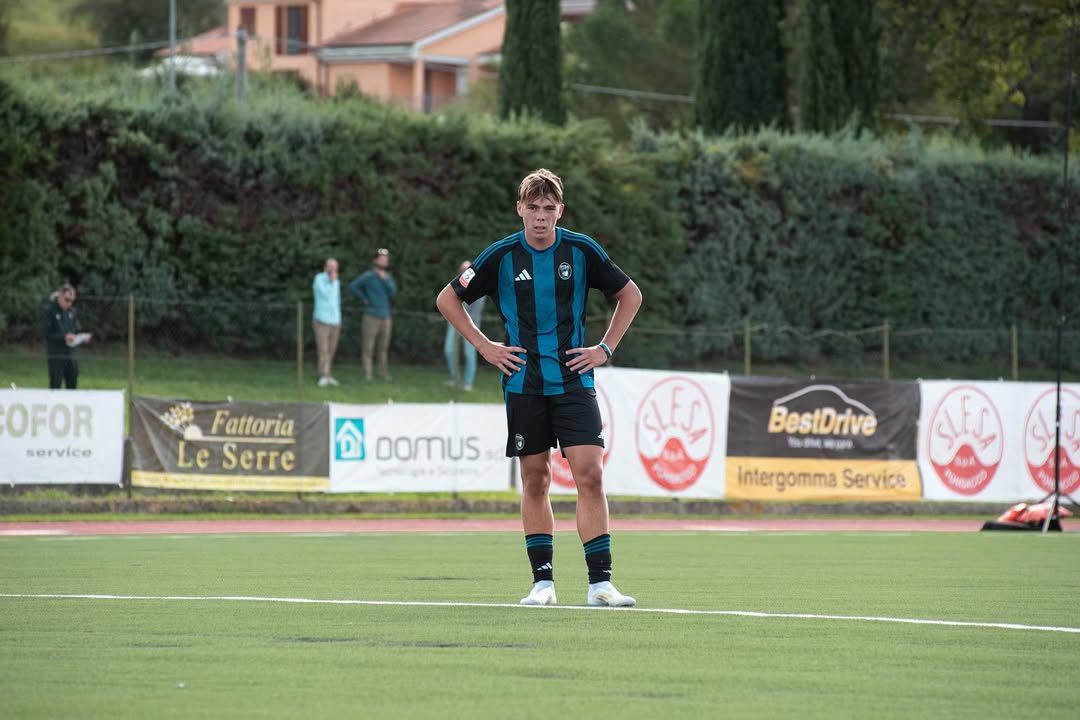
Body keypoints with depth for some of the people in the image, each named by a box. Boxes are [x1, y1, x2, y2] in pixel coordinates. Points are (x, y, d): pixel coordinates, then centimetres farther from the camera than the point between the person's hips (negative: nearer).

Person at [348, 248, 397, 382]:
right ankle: (367, 373, -2)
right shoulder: (368, 276, -8)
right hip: (371, 315, -6)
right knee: (368, 346, -4)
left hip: (386, 316, 6)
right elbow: (352, 286, -16)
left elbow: (393, 292, -1)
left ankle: (383, 372, 17)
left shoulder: (388, 276, 12)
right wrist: (364, 299, -10)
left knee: (383, 346, 10)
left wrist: (384, 279, -12)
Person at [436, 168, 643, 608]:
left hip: (573, 380, 0)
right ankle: (543, 581, 10)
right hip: (523, 384, 0)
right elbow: (448, 299, 10)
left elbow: (630, 295, 14)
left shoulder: (582, 251, -1)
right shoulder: (501, 257, -2)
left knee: (589, 475, -10)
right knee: (534, 480, 3)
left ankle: (600, 582, -10)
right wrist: (485, 347, 4)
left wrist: (606, 348, 6)